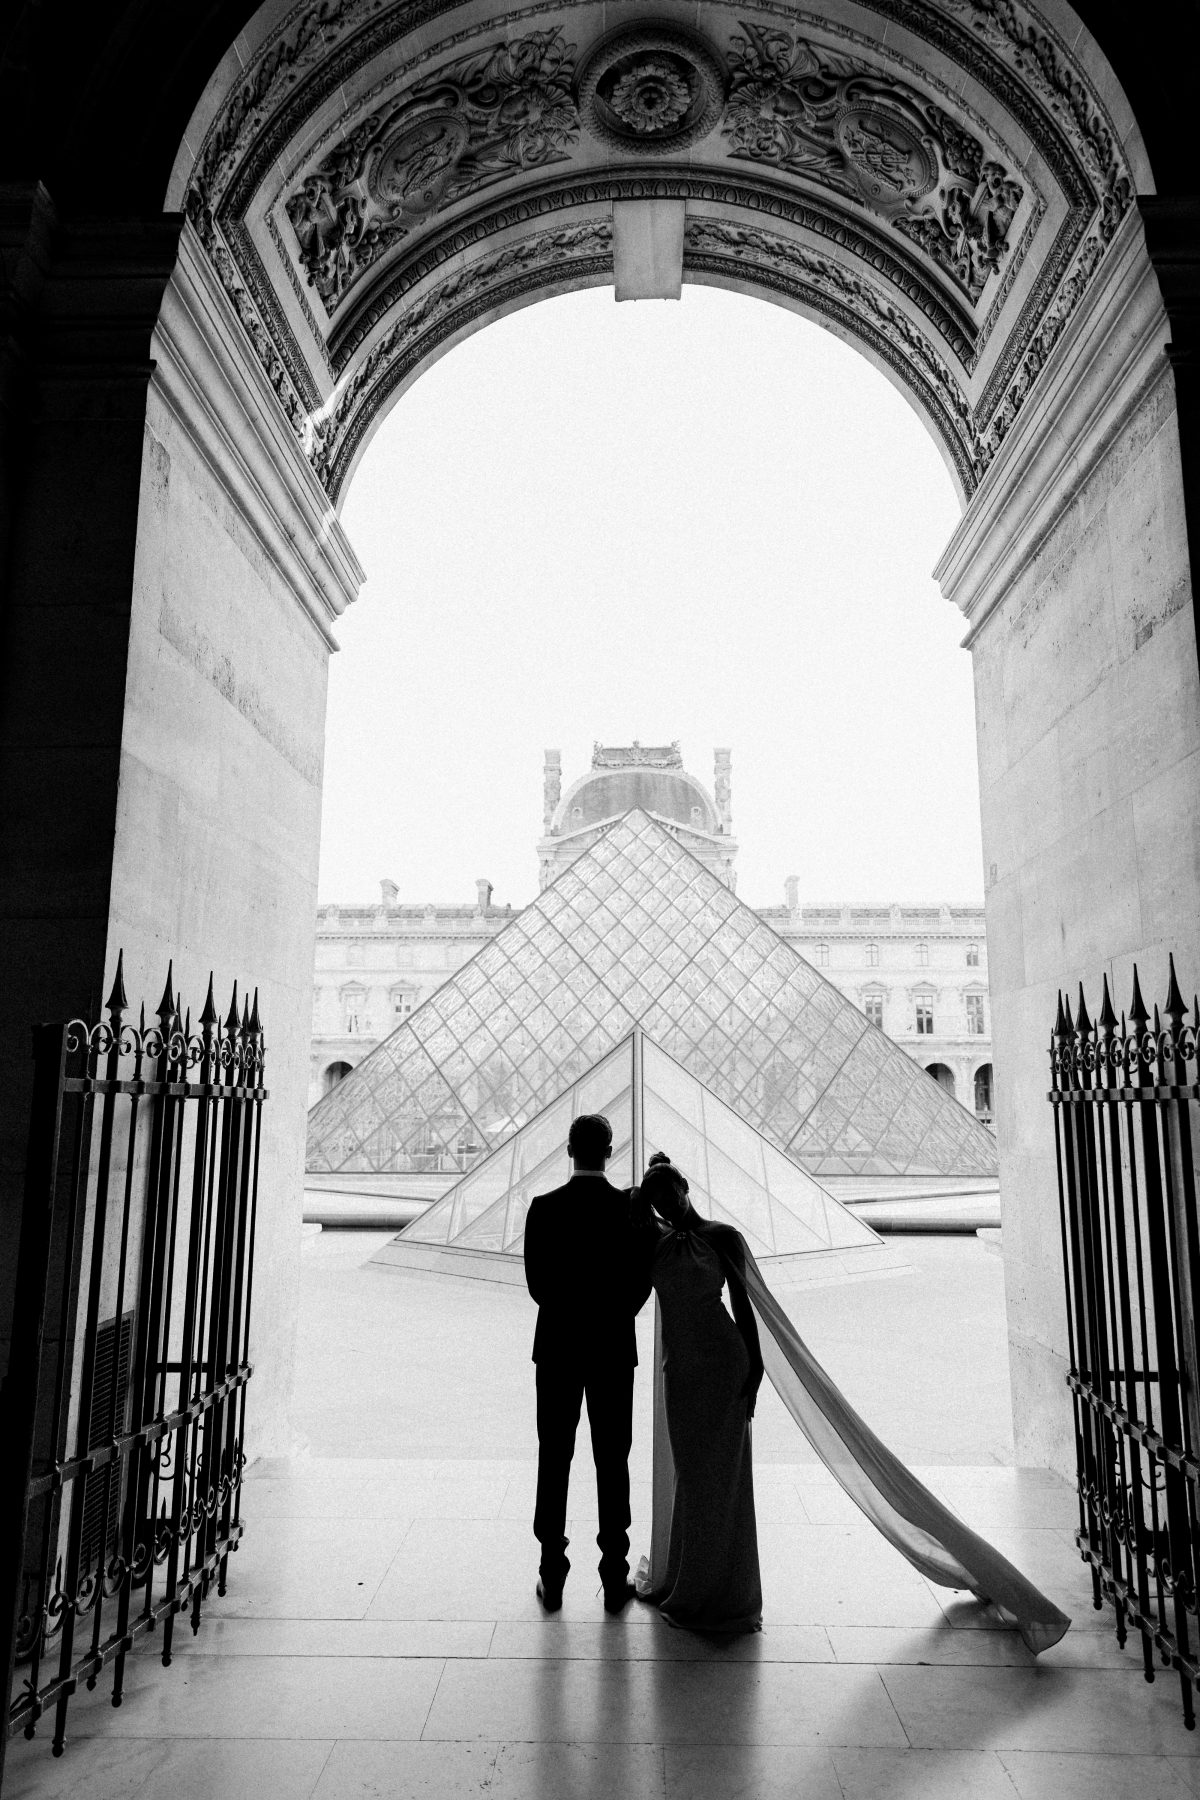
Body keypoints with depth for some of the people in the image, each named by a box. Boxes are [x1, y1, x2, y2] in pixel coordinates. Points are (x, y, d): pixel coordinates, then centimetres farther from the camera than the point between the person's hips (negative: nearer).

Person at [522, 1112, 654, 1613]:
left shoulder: (544, 1208, -10)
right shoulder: (633, 1207, -10)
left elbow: (537, 1282, -4)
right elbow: (643, 1279, -4)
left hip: (557, 1348, 0)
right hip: (614, 1350, 0)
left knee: (553, 1461, 11)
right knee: (613, 1463, 9)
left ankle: (552, 1575, 18)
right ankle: (615, 1579, 17)